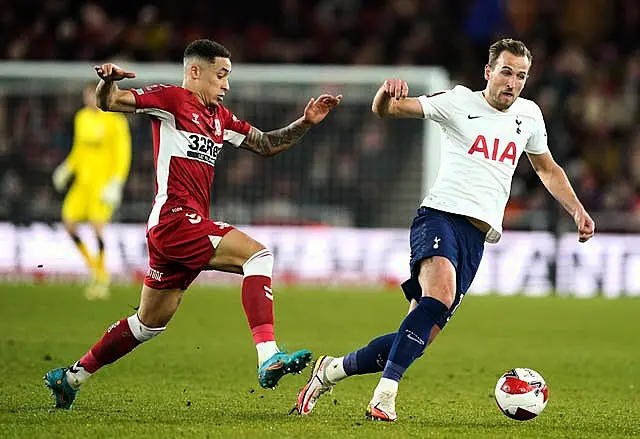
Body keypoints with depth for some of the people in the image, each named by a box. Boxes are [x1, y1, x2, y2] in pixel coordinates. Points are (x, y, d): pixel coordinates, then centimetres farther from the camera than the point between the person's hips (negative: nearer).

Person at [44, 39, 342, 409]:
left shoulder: (219, 117, 21)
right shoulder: (172, 99, -3)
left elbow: (267, 145, 27)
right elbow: (109, 102, -10)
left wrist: (306, 123, 14)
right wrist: (108, 82, -33)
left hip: (191, 226, 9)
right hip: (175, 218, -9)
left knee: (150, 324, 17)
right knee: (258, 254, -21)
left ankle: (71, 377, 28)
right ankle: (268, 358, -32)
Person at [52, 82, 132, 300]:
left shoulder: (115, 121, -9)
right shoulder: (82, 118, 12)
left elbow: (123, 154, -10)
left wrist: (115, 184, -18)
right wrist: (67, 168, 9)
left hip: (104, 182, -6)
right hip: (83, 181, 6)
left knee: (97, 225, -15)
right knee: (69, 222, -4)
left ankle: (102, 277, -1)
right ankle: (93, 265, 15)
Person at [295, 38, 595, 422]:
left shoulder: (529, 115, 15)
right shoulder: (459, 102, 1)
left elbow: (548, 169, 32)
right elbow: (384, 109, -4)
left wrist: (577, 210, 20)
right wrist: (388, 92, -28)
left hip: (477, 236, 5)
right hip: (440, 216, -5)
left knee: (420, 337, -4)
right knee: (440, 295, -35)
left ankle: (332, 370, 16)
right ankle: (385, 395, -34)